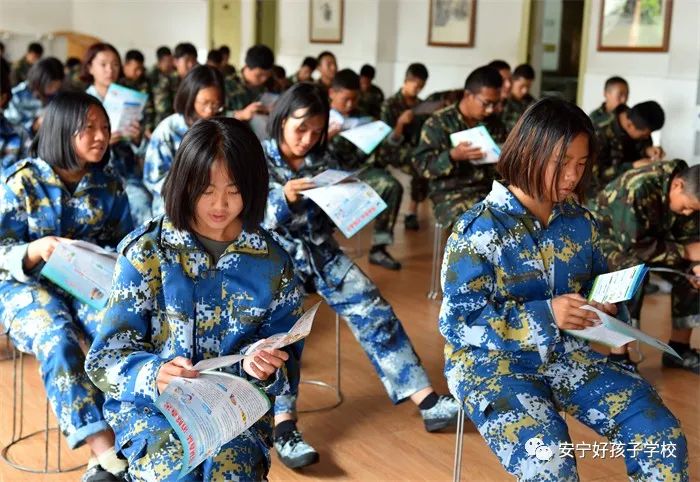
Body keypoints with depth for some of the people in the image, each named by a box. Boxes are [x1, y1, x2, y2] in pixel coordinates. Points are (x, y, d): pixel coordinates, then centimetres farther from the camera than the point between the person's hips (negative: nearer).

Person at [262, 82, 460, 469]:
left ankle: (426, 399, -13)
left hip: (319, 249, 4)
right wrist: (283, 199, -29)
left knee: (372, 309, -12)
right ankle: (283, 425, -40)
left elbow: (329, 219, 12)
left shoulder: (320, 160, 8)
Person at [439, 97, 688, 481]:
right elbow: (458, 321, -19)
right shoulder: (480, 229, -15)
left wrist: (606, 302, -7)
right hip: (490, 360, -5)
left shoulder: (580, 223, 3)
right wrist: (545, 316, -29)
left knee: (662, 435, -9)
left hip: (564, 354, 6)